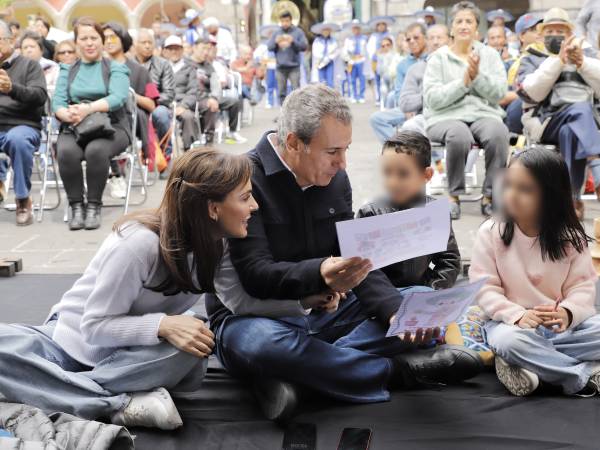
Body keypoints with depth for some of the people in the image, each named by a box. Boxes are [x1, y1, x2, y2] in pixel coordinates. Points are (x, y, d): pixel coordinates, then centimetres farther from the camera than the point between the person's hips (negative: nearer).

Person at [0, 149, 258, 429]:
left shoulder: (218, 243, -10)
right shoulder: (138, 243, -29)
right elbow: (95, 326, -24)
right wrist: (162, 325, -37)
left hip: (132, 351, 4)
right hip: (77, 340, -3)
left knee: (189, 349, -30)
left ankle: (61, 391, -22)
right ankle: (121, 404, -33)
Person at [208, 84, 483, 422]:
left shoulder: (336, 179, 5)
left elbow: (357, 261, 1)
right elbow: (256, 275, -24)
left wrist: (397, 310, -18)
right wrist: (318, 274, -44)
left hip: (323, 312, 6)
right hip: (253, 316, -6)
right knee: (263, 344, -41)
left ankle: (288, 374, -25)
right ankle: (398, 370, -21)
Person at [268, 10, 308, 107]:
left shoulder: (298, 32, 4)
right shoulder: (276, 33, 12)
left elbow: (305, 46, -4)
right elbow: (269, 47, 7)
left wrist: (293, 41, -17)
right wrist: (276, 42, -12)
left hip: (294, 67, -2)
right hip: (280, 67, 2)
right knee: (282, 92, 3)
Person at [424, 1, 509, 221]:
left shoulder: (490, 54, 13)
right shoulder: (438, 57, 7)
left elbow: (500, 92, 1)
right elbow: (432, 98, -6)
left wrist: (477, 76, -14)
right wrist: (463, 82, -15)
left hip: (484, 114, 2)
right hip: (446, 116, -2)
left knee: (499, 133, -33)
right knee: (459, 136, -37)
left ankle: (490, 196, -17)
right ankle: (454, 196, -17)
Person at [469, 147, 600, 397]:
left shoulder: (570, 236, -1)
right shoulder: (491, 233, -5)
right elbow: (484, 288, -9)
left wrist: (568, 312, -26)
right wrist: (516, 315, -24)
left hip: (563, 324, 2)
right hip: (512, 322, -2)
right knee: (508, 342, -37)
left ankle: (528, 366, -23)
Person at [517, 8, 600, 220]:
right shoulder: (531, 59, 21)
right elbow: (530, 93, -3)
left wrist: (582, 62, -5)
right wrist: (558, 60, -7)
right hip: (547, 121, -2)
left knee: (570, 131, -36)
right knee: (580, 110, -35)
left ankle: (572, 197, -37)